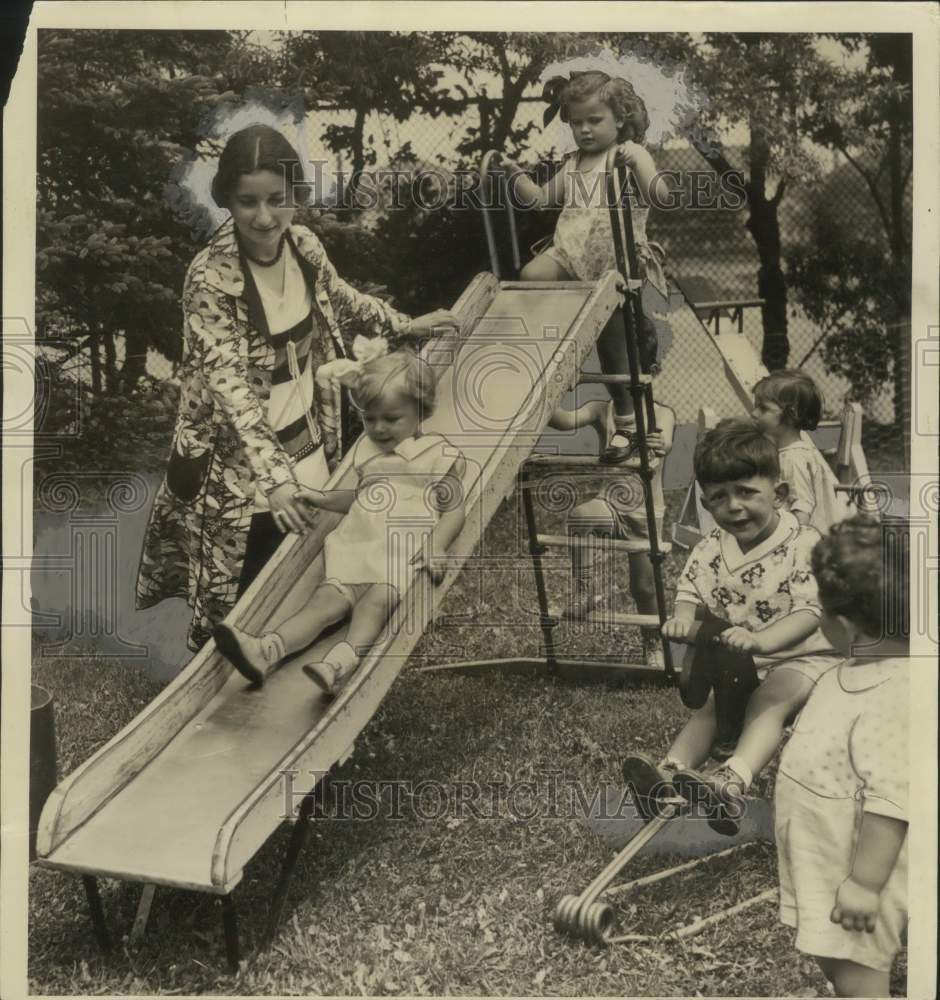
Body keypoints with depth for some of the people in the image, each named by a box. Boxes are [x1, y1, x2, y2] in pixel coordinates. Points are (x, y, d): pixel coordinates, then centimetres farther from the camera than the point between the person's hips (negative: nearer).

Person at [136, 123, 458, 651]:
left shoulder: (303, 244, -3)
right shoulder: (211, 277, -22)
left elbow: (341, 300, 19)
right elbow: (230, 389, -29)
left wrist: (407, 326, 22)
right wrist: (274, 477, -38)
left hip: (308, 443, 6)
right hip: (242, 466, -6)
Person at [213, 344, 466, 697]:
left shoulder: (438, 456, 7)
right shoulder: (367, 450, 24)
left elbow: (454, 510, 4)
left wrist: (435, 547, -14)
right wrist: (325, 498, 22)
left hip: (402, 553, -5)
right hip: (356, 547, 5)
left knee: (377, 599, -32)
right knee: (326, 598, -17)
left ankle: (342, 661, -56)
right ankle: (265, 651, -38)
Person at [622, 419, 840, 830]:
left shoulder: (804, 545, -16)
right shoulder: (711, 549, 3)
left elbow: (809, 613, -25)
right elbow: (691, 590, 4)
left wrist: (760, 640, -45)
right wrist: (684, 617, -24)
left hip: (798, 657, -6)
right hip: (734, 662, 6)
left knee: (771, 700, -32)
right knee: (709, 701, -19)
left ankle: (733, 781, -55)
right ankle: (671, 770, -39)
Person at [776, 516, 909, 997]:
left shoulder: (894, 697, -30)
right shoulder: (860, 670, 3)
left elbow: (891, 800, -30)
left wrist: (864, 882, -27)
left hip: (856, 866, -10)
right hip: (822, 856, 10)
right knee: (833, 960, 23)